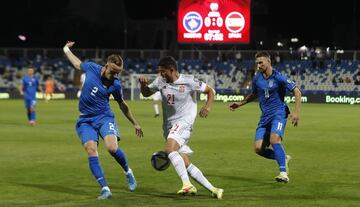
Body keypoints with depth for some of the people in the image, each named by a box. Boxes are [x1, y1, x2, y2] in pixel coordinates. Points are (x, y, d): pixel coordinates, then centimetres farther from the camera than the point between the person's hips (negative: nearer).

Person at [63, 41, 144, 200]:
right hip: (86, 120, 2)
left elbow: (122, 105, 11)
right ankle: (105, 189, -18)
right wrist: (66, 50, 31)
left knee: (112, 147, -25)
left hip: (104, 117, -2)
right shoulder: (91, 68, -6)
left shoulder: (116, 85, -6)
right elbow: (77, 63, 18)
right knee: (91, 151, -18)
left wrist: (135, 123, 17)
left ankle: (127, 171, 7)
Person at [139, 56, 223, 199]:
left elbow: (210, 91, 3)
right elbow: (146, 93, 20)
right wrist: (143, 84, -1)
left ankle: (187, 184, -35)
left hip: (183, 122, -6)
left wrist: (207, 107, -13)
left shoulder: (188, 81, -9)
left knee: (170, 149, -32)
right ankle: (213, 189, 7)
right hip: (169, 125, 6)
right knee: (186, 164, 0)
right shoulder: (161, 81, 5)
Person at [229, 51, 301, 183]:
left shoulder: (278, 78, -10)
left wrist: (296, 112, -15)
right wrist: (239, 104, 24)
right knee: (259, 148, -8)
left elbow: (297, 92, -7)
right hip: (265, 116, 6)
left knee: (274, 139, -31)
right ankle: (283, 158, 17)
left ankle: (283, 173, -26)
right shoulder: (256, 79, 8)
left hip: (278, 113, -6)